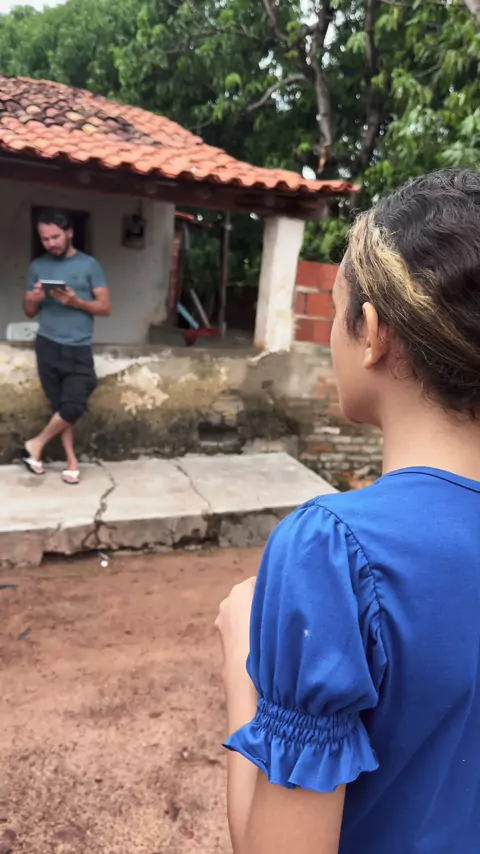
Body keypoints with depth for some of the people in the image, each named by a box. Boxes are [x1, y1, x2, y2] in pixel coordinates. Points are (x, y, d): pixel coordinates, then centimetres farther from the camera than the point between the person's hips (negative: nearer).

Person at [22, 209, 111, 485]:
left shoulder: (89, 265, 2)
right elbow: (30, 312, 14)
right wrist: (34, 300, -9)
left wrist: (76, 302, -16)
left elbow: (105, 308, 0)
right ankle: (72, 459, 14)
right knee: (60, 405, 3)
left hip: (79, 348, -2)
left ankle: (36, 444, 11)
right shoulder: (37, 267, 10)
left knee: (74, 406, -10)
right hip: (48, 346, 2)